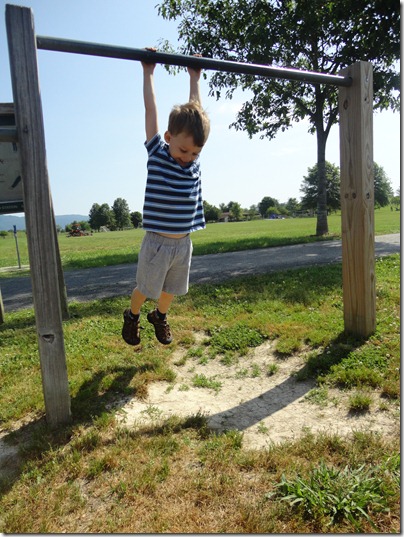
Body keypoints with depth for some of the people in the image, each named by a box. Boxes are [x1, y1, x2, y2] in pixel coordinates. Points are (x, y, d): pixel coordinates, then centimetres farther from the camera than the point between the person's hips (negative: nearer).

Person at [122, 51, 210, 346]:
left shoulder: (195, 158, 0)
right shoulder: (157, 153, -10)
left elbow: (196, 112, 10)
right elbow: (151, 109, -6)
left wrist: (195, 79, 18)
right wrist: (148, 73, 1)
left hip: (183, 243, 4)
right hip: (157, 243, -4)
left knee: (171, 289, 19)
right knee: (145, 288, 10)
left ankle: (160, 316, 45)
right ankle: (132, 316, 38)